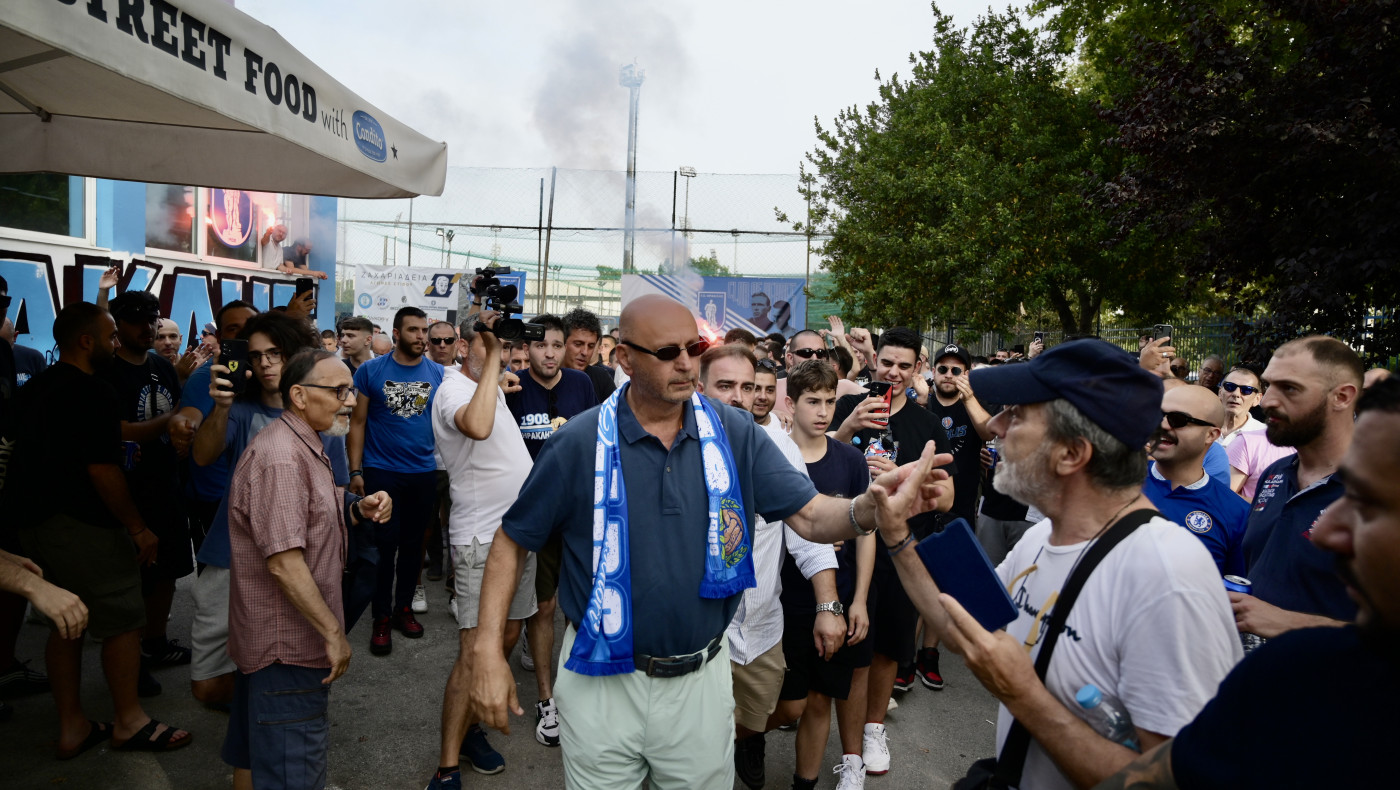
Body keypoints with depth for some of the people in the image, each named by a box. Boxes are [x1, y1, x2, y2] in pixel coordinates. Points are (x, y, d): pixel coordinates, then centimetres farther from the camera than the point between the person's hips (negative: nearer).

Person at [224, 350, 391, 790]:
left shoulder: (305, 447, 10)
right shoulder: (281, 459, -24)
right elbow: (284, 562, -27)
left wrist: (359, 509, -1)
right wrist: (333, 633, -21)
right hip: (288, 643, -10)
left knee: (254, 754, 24)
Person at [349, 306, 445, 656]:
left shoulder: (438, 374, 3)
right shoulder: (370, 371, -2)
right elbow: (358, 423, -1)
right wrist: (355, 471, -6)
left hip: (424, 473, 2)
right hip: (381, 472, -2)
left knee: (413, 543, 12)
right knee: (385, 544, 1)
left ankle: (403, 607, 27)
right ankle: (381, 618, 13)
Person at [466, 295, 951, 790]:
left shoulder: (735, 433, -6)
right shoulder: (579, 443, -11)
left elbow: (811, 517, -11)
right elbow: (512, 540, -3)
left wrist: (870, 509, -33)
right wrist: (488, 652, -10)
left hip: (702, 680, 2)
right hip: (601, 681, -1)